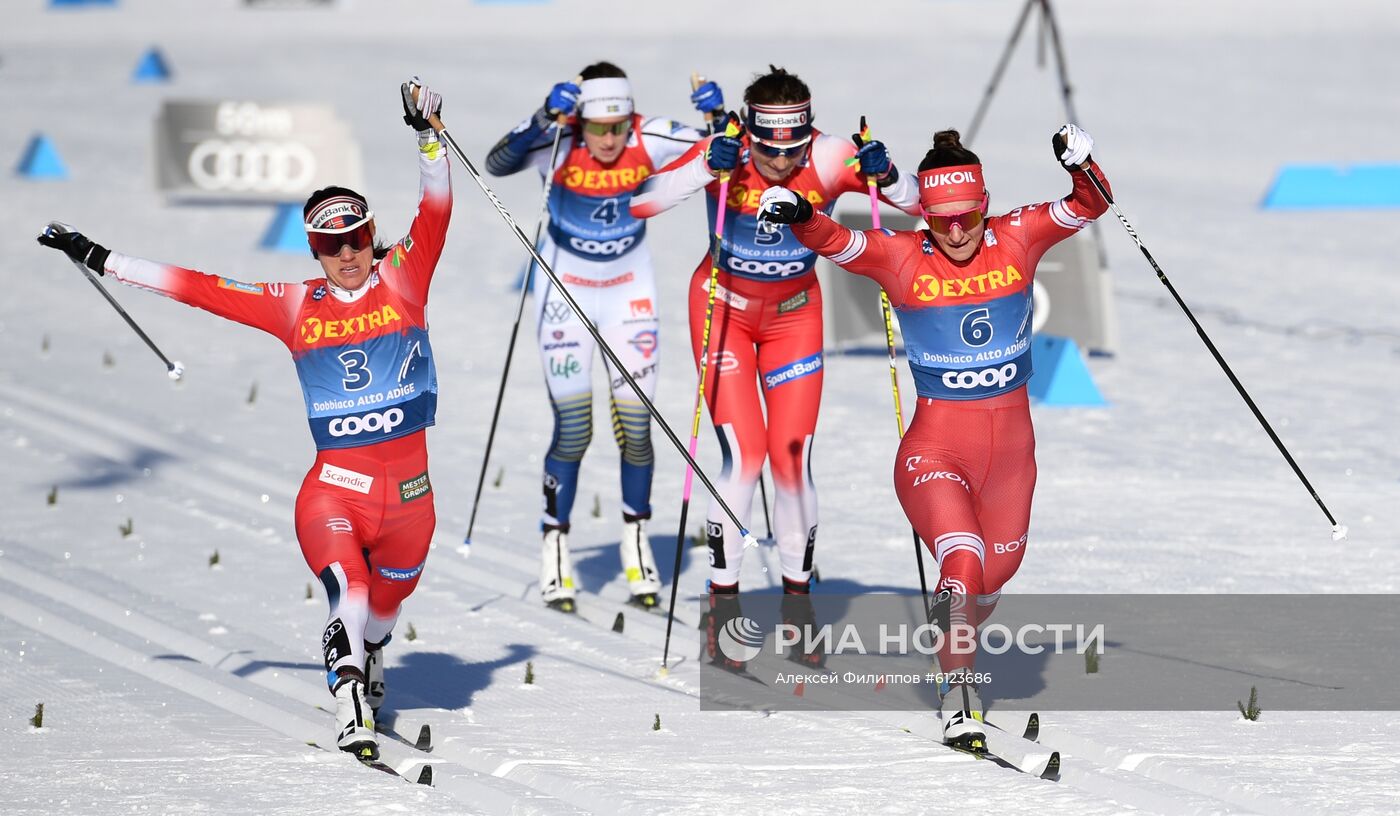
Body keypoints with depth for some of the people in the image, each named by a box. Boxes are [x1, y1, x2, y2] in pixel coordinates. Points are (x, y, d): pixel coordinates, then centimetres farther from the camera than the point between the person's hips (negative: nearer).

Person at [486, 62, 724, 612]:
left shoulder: (650, 141, -16)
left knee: (635, 426, 1)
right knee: (572, 429, -4)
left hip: (629, 292, 2)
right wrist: (545, 118, -51)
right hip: (566, 292, -2)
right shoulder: (558, 143, -21)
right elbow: (497, 164, -37)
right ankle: (555, 547, 13)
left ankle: (635, 539, 21)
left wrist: (720, 117, -34)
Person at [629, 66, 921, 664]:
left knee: (793, 456, -1)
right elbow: (640, 203, -33)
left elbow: (919, 203, -16)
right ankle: (723, 601, 2)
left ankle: (797, 594, 18)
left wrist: (886, 176, -37)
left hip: (794, 314, 2)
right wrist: (705, 170, -46)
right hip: (725, 309, -2)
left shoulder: (829, 160, -23)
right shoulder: (725, 155, -26)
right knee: (743, 453, -12)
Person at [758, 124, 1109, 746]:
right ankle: (956, 694, -4)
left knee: (994, 577, 18)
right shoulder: (904, 259, -10)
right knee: (963, 565, -21)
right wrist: (798, 216, -43)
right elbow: (836, 243, -22)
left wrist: (1081, 167, -32)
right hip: (936, 446, -3)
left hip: (1010, 445, 4)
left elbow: (1087, 207, -10)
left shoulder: (1016, 240, -4)